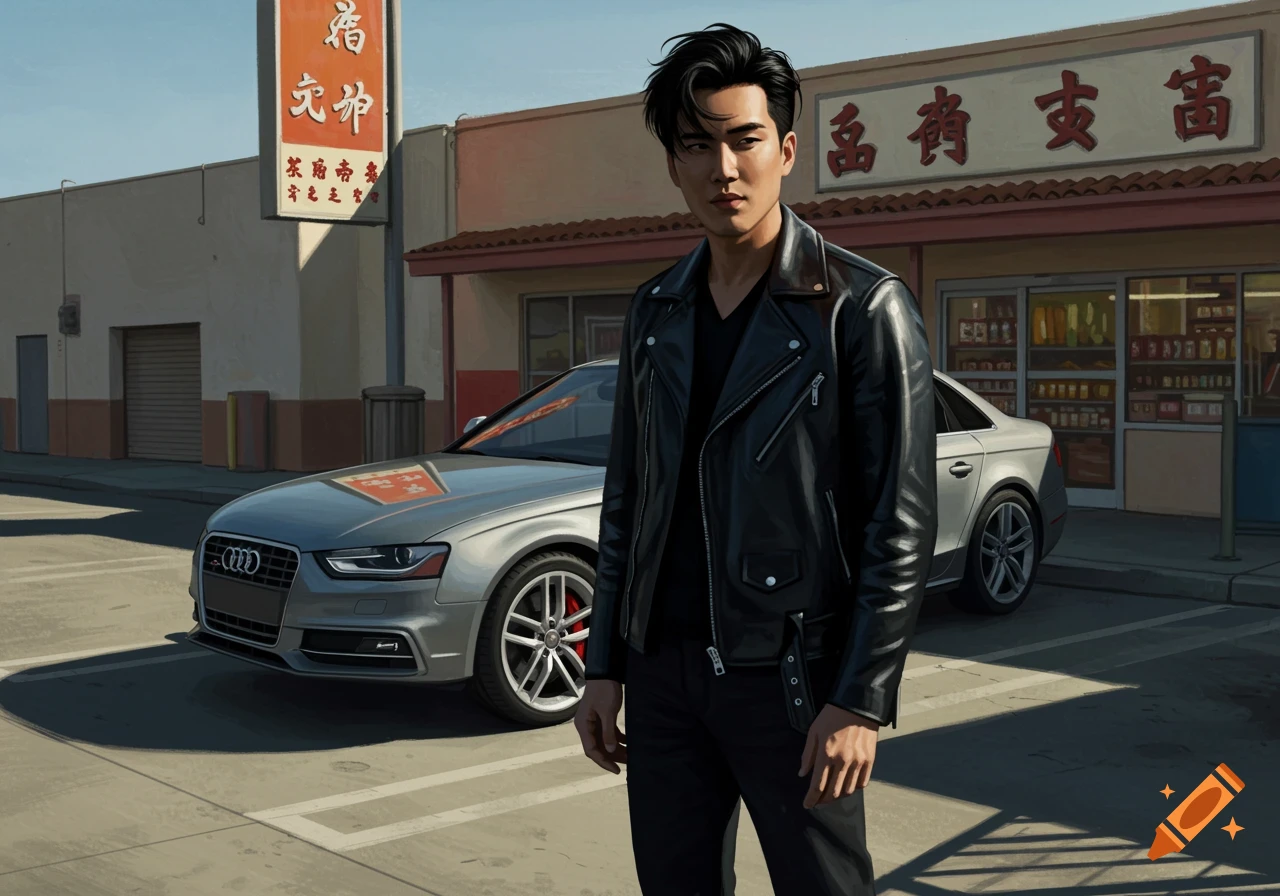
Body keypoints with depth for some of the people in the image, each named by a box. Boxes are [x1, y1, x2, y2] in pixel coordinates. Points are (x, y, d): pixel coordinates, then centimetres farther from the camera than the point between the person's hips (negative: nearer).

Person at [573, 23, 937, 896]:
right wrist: (604, 666, 10)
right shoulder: (654, 313, 9)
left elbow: (903, 522, -11)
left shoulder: (863, 307, -8)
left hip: (788, 676, -5)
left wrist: (861, 701, -14)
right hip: (663, 673, 5)